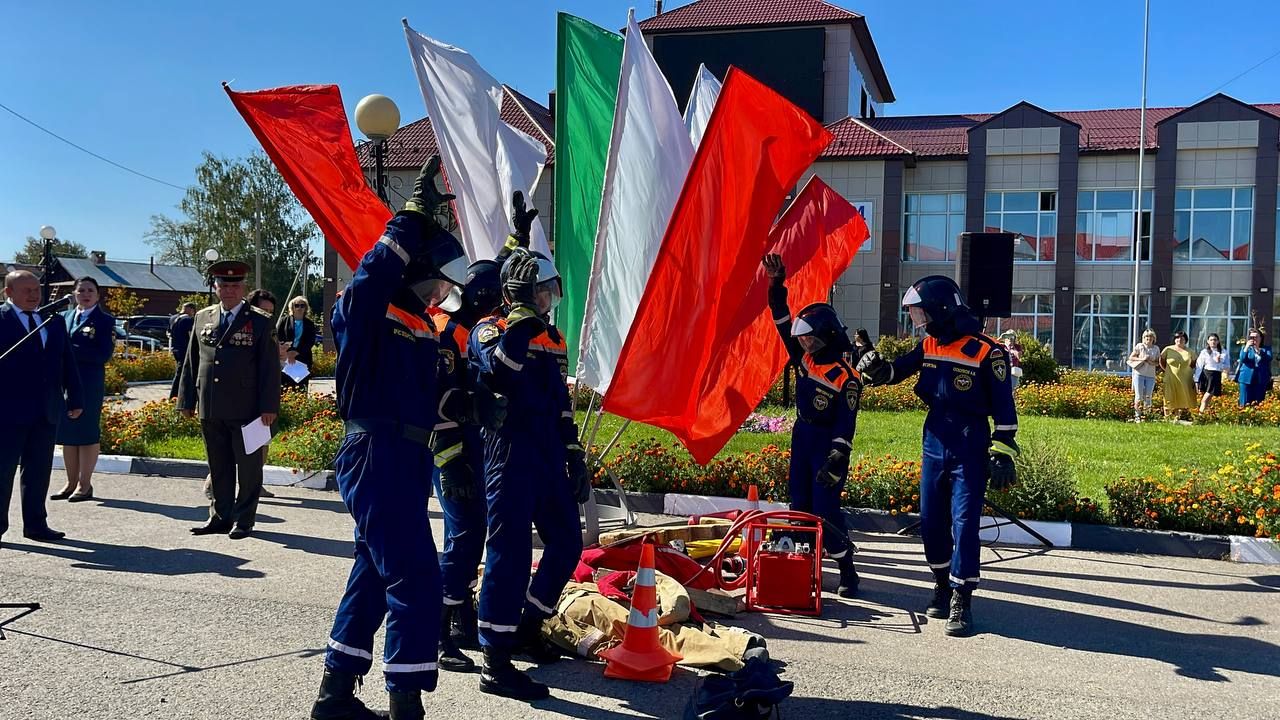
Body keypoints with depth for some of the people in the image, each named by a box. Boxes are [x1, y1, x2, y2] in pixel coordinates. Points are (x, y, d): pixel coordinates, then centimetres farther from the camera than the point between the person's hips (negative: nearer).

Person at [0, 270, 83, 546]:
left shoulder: (53, 322, 13)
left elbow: (67, 364, 15)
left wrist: (75, 399, 11)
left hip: (47, 411, 5)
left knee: (39, 471, 11)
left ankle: (35, 524, 19)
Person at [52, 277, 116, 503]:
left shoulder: (105, 320, -2)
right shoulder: (64, 317, 16)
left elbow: (104, 354, -12)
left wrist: (71, 349, -16)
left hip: (89, 384, -5)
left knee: (87, 433, -1)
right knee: (66, 434, 9)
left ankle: (85, 484, 6)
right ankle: (71, 483, 18)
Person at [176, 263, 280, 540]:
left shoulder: (260, 321, -1)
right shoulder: (203, 318, 13)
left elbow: (270, 367, -4)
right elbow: (191, 362, 15)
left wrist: (269, 406, -10)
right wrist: (187, 400, 11)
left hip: (246, 409, -4)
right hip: (210, 410, 4)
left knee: (248, 468, 3)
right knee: (218, 467, 12)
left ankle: (243, 520, 12)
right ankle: (220, 516, 21)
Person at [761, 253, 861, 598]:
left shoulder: (845, 377, -17)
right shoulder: (804, 358, 2)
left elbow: (846, 424, -19)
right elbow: (784, 324, 6)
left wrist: (837, 459, -26)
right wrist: (776, 287, -3)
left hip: (828, 443, -7)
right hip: (801, 437, 7)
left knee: (825, 509, -8)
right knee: (800, 503, 10)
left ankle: (847, 571, 2)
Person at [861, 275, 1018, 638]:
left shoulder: (986, 352, -12)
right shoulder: (928, 346, 6)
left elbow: (1004, 408, -10)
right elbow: (890, 373, 12)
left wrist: (1002, 454, -13)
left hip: (970, 448, -6)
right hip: (934, 443, 6)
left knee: (964, 524, -6)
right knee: (931, 521, 12)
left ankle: (961, 601, 1)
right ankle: (942, 585, 30)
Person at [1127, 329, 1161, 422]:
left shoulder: (1156, 348, 9)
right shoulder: (1139, 346, 1)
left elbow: (1158, 362, 12)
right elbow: (1131, 358, 2)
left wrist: (1152, 362, -10)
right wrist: (1142, 359, -11)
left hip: (1151, 376, 2)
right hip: (1139, 374, -2)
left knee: (1147, 397, 1)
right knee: (1139, 396, -4)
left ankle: (1145, 416, 9)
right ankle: (1137, 416, 4)